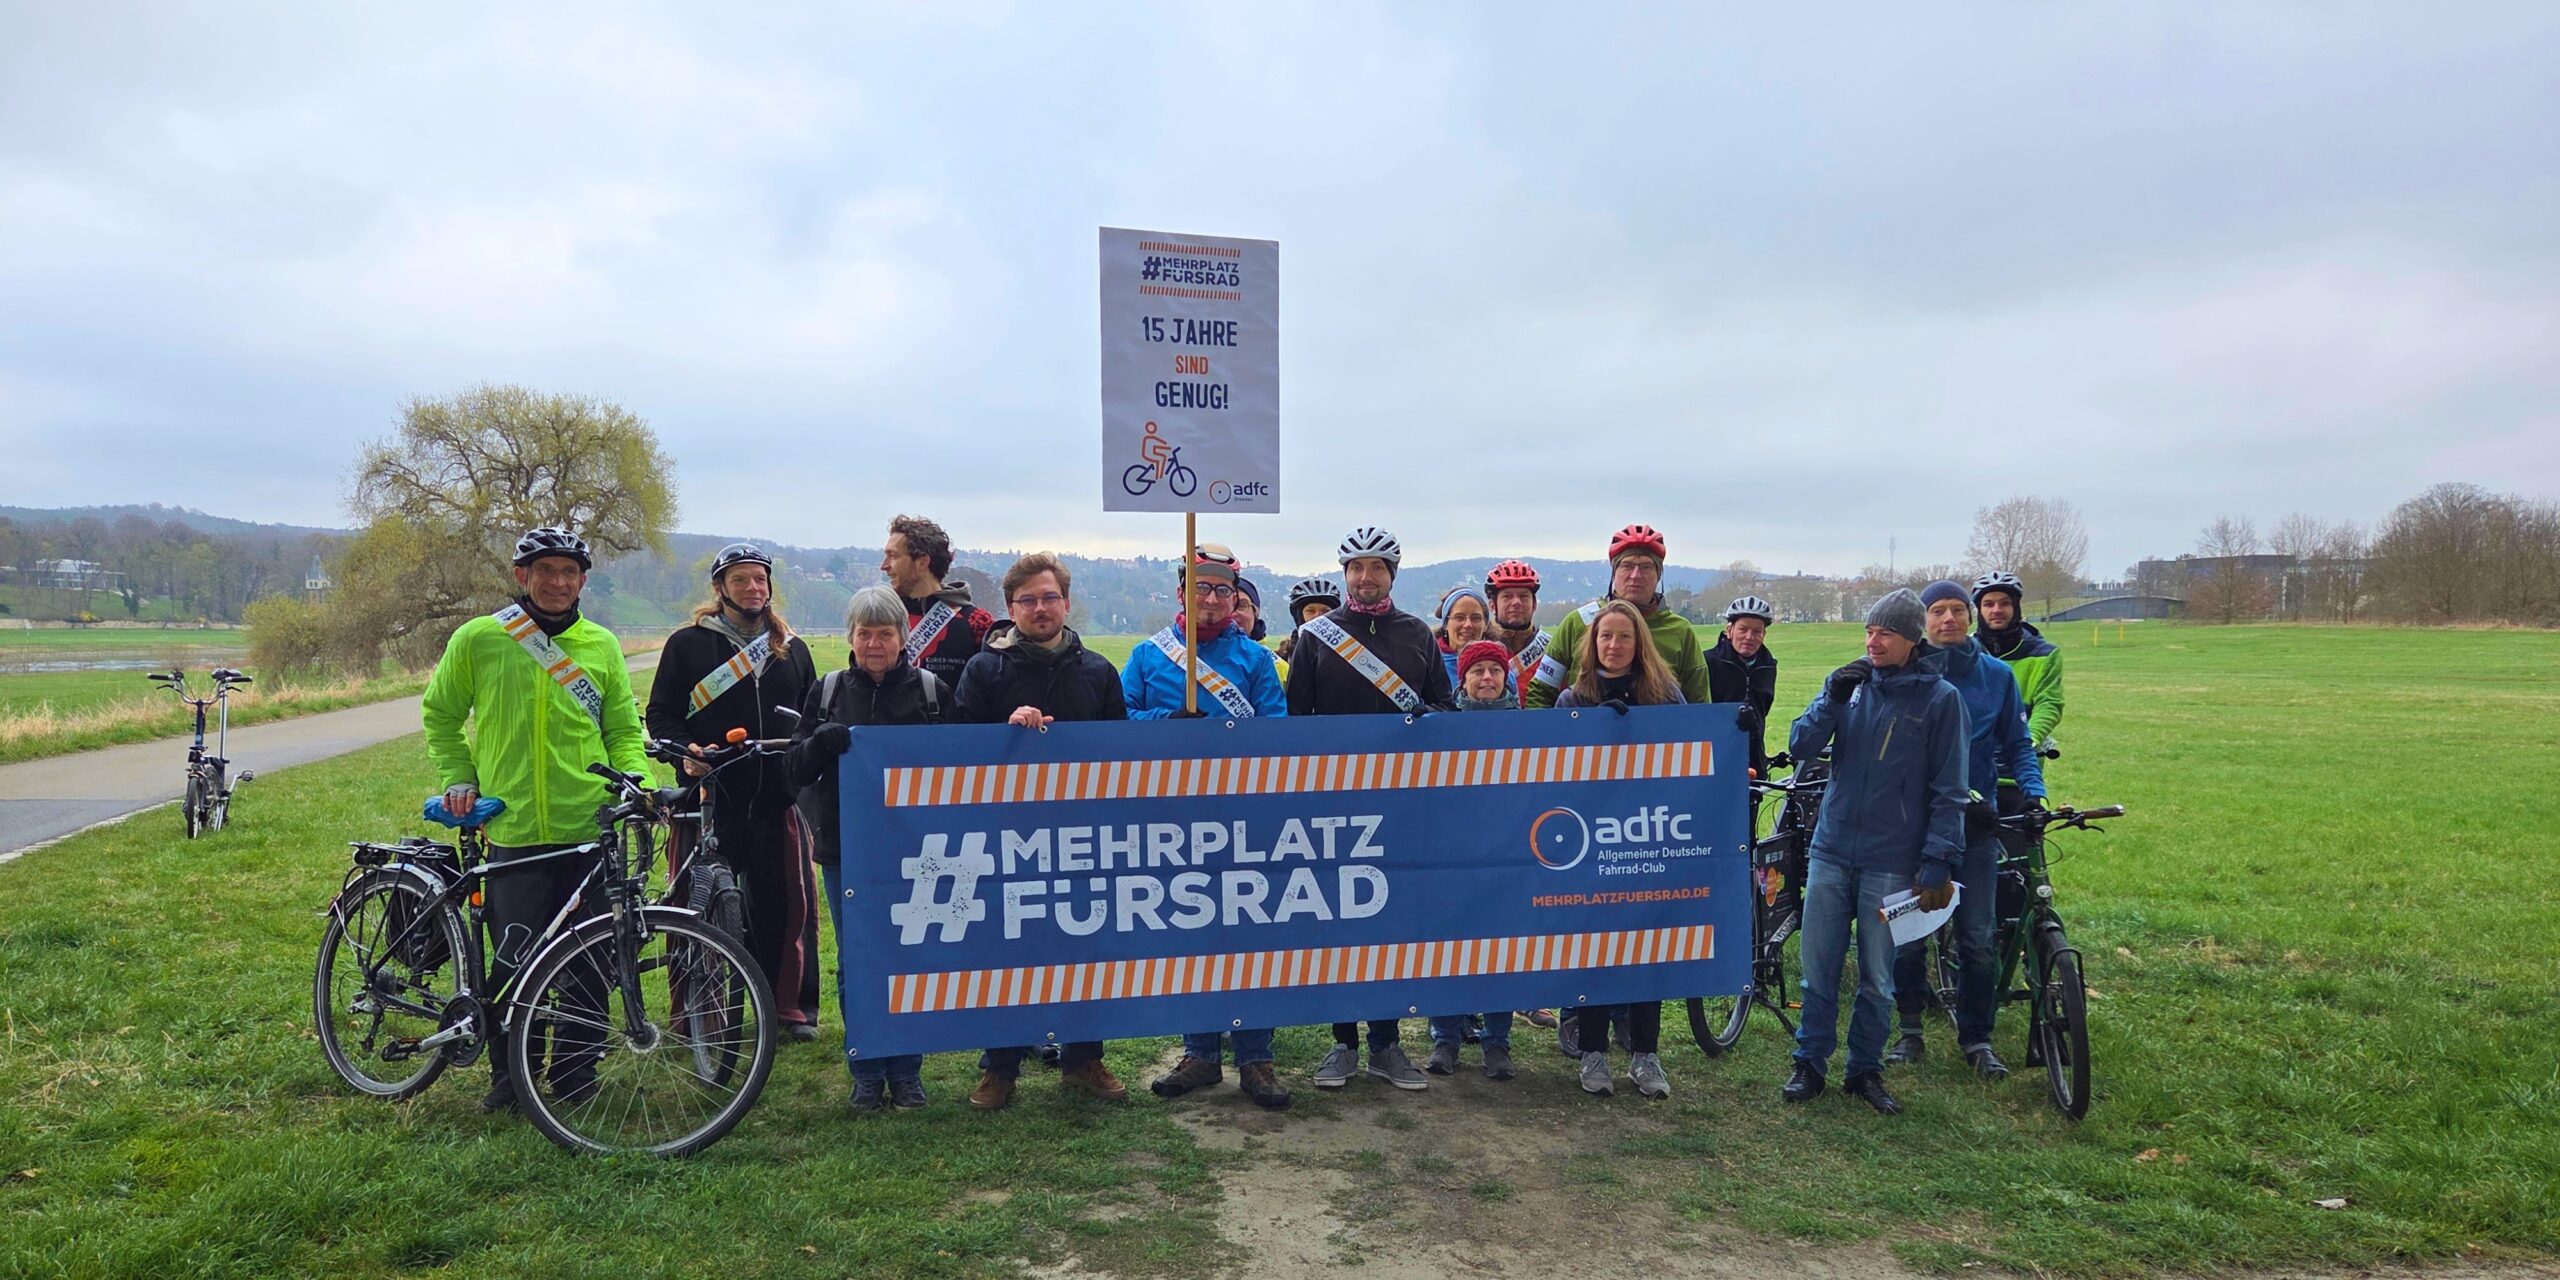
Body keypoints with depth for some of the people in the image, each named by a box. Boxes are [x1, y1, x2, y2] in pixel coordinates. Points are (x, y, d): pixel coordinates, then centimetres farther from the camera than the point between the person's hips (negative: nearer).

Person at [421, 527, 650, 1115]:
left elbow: (624, 730, 15)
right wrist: (458, 780, 5)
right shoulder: (478, 639, 4)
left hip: (592, 829, 2)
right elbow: (440, 715, 16)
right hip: (514, 832, -1)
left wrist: (633, 780, -2)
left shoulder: (601, 646, 9)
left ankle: (576, 1071, 22)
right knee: (515, 962, 0)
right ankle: (508, 1075, 21)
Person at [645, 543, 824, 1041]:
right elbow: (660, 714, 4)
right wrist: (686, 751, -14)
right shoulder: (687, 644, 6)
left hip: (778, 798, 3)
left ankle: (794, 1005, 15)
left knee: (788, 901, 3)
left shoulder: (792, 649, 17)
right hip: (710, 797, -2)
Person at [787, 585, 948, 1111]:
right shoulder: (826, 691, 8)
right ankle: (866, 1075, 19)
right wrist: (819, 742, -16)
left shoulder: (930, 689, 3)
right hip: (845, 848, 1)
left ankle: (906, 1073, 18)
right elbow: (796, 770, 4)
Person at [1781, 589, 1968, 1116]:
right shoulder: (1852, 683, 5)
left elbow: (1948, 790, -4)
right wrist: (1832, 697, -14)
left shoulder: (1940, 698, -4)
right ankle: (1810, 1062, 21)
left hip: (1892, 862, -2)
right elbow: (1801, 747, 0)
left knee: (1877, 978, 9)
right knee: (1818, 969, 7)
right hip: (1832, 851, 2)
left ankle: (1865, 1069, 24)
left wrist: (1938, 862, -10)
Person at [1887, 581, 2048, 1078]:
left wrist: (2033, 793, -3)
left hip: (1976, 821, 1)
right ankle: (1910, 1029, 20)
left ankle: (1977, 1038, 16)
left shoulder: (1997, 674, 5)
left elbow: (2017, 744, 12)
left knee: (1977, 938, 2)